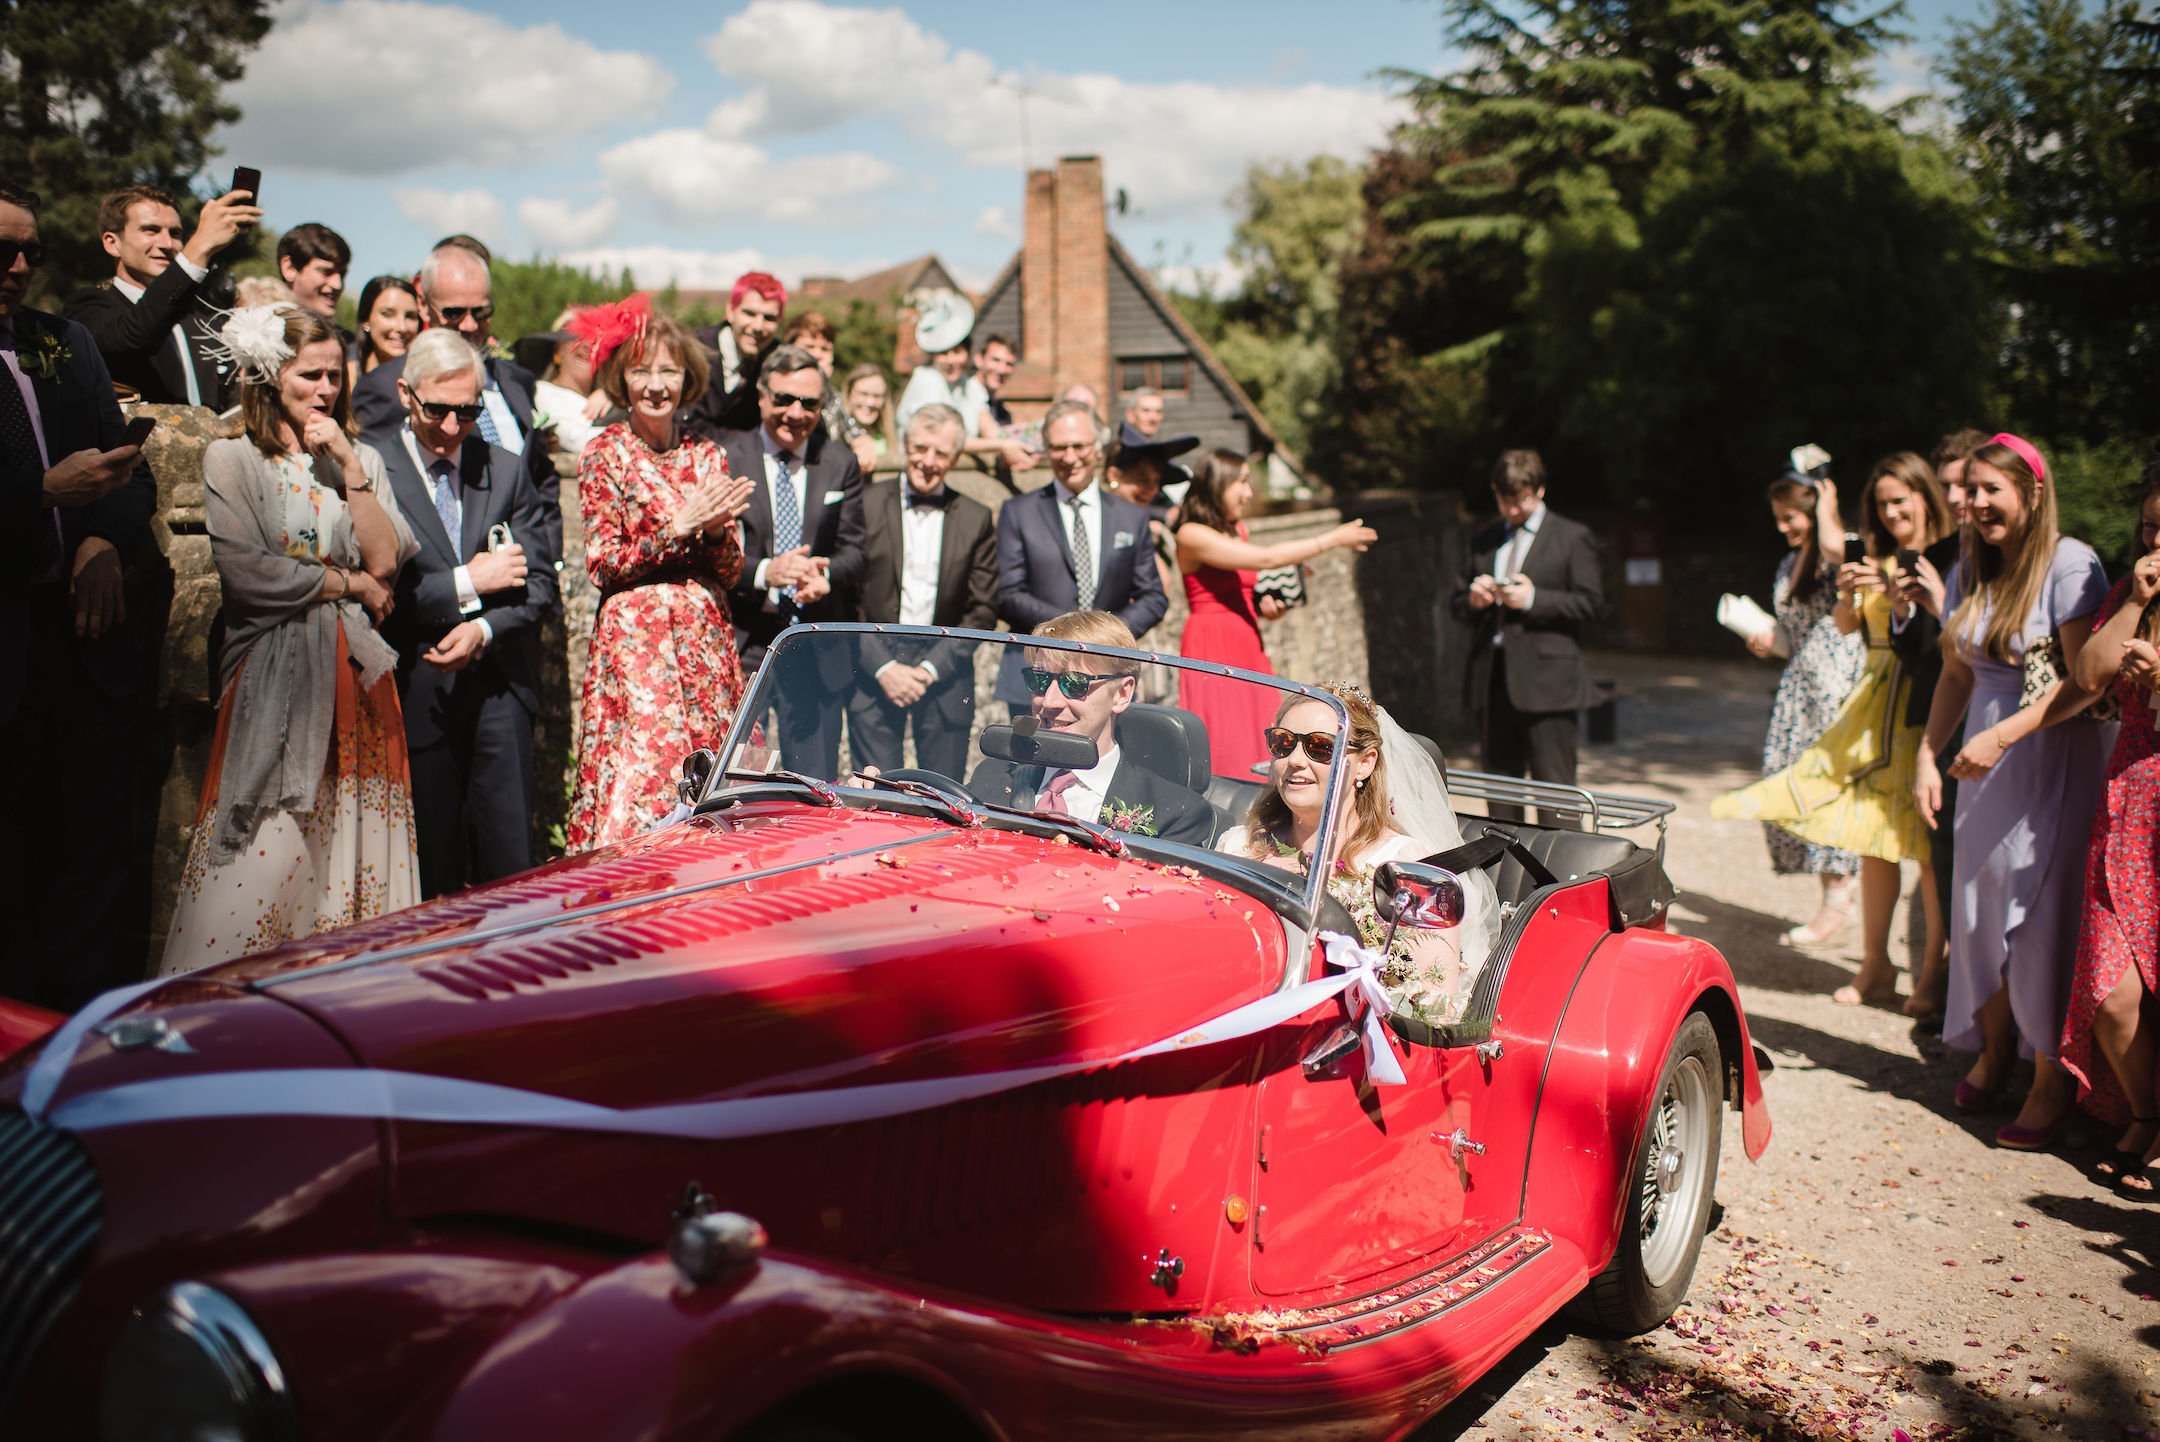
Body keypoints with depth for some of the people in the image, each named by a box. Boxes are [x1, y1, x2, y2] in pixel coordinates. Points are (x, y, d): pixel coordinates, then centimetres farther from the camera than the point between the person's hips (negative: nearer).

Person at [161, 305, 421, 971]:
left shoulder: (361, 458, 15)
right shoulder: (231, 459, 3)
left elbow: (384, 561, 1)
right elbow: (244, 570, -10)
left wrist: (348, 465, -4)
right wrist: (348, 582, -3)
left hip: (354, 673, 4)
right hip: (273, 675, -4)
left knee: (352, 839, 2)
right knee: (267, 846, -6)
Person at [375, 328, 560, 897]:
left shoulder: (508, 472, 11)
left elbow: (539, 582, 6)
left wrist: (483, 629, -11)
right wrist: (467, 584, -10)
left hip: (499, 685, 3)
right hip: (416, 694, -3)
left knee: (511, 867, 2)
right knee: (432, 879, 5)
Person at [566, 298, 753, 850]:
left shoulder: (708, 457, 12)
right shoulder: (604, 456, 1)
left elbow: (731, 571, 10)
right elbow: (602, 564, -6)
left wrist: (714, 528, -10)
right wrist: (680, 527, -12)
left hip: (706, 640, 4)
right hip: (634, 636, -4)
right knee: (635, 772, -9)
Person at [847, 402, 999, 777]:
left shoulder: (976, 518, 6)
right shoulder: (866, 505, 2)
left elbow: (983, 610, 5)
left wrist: (932, 668, -7)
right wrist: (882, 667, -10)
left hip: (945, 671, 1)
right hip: (873, 665, -1)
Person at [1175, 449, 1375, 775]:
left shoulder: (1236, 529, 14)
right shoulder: (1192, 535, -12)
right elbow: (1266, 558, -19)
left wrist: (1265, 607, 1)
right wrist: (1333, 539, -14)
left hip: (1248, 649, 8)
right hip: (1212, 649, -8)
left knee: (1256, 748, 4)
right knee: (1221, 754, -7)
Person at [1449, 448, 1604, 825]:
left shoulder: (1571, 537, 4)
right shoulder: (1483, 542, 18)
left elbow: (1589, 603, -4)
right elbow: (1458, 604, 18)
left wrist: (1533, 599, -15)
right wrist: (1473, 599, -5)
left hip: (1546, 678, -5)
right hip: (1492, 678, 5)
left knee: (1554, 785, -6)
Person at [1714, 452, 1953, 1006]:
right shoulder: (1876, 563, 15)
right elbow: (1844, 626, 5)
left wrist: (1919, 599, -23)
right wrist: (1848, 593, -14)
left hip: (1931, 706, -5)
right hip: (1876, 704, 5)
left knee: (1929, 840, -7)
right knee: (1874, 835, 6)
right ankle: (1876, 965, 13)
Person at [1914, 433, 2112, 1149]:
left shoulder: (2070, 564, -12)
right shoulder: (1970, 572, 9)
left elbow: (2086, 680, -18)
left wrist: (2002, 735, -23)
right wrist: (1928, 753, 5)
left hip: (2059, 759, -6)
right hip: (1988, 764, 6)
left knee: (2044, 917, -5)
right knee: (1978, 909, 10)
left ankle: (2053, 1083, 6)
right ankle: (1994, 1053, 28)